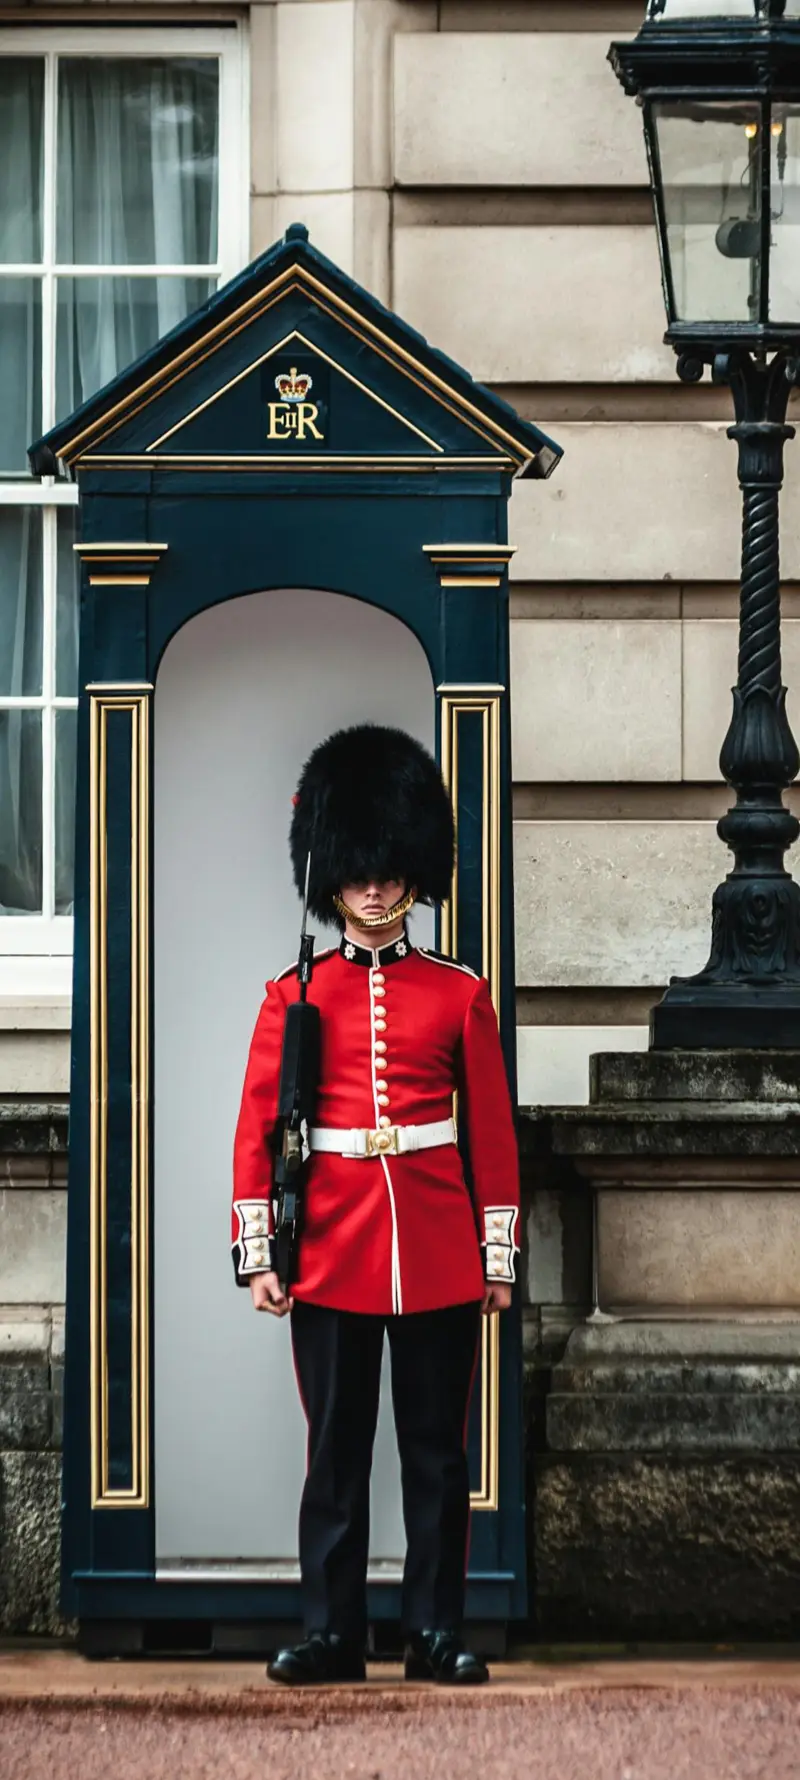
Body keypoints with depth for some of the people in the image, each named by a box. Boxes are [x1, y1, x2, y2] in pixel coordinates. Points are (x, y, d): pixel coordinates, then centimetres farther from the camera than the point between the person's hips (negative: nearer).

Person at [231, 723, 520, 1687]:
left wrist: (499, 1255, 3)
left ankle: (436, 1630, 11)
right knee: (335, 1450, 3)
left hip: (439, 1252, 1)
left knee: (436, 1449, 5)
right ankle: (330, 1633, 9)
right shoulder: (295, 995, 5)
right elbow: (257, 1129, 3)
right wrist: (258, 1251, -4)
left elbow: (493, 1130, 7)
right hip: (333, 1247, 0)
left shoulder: (460, 994, 6)